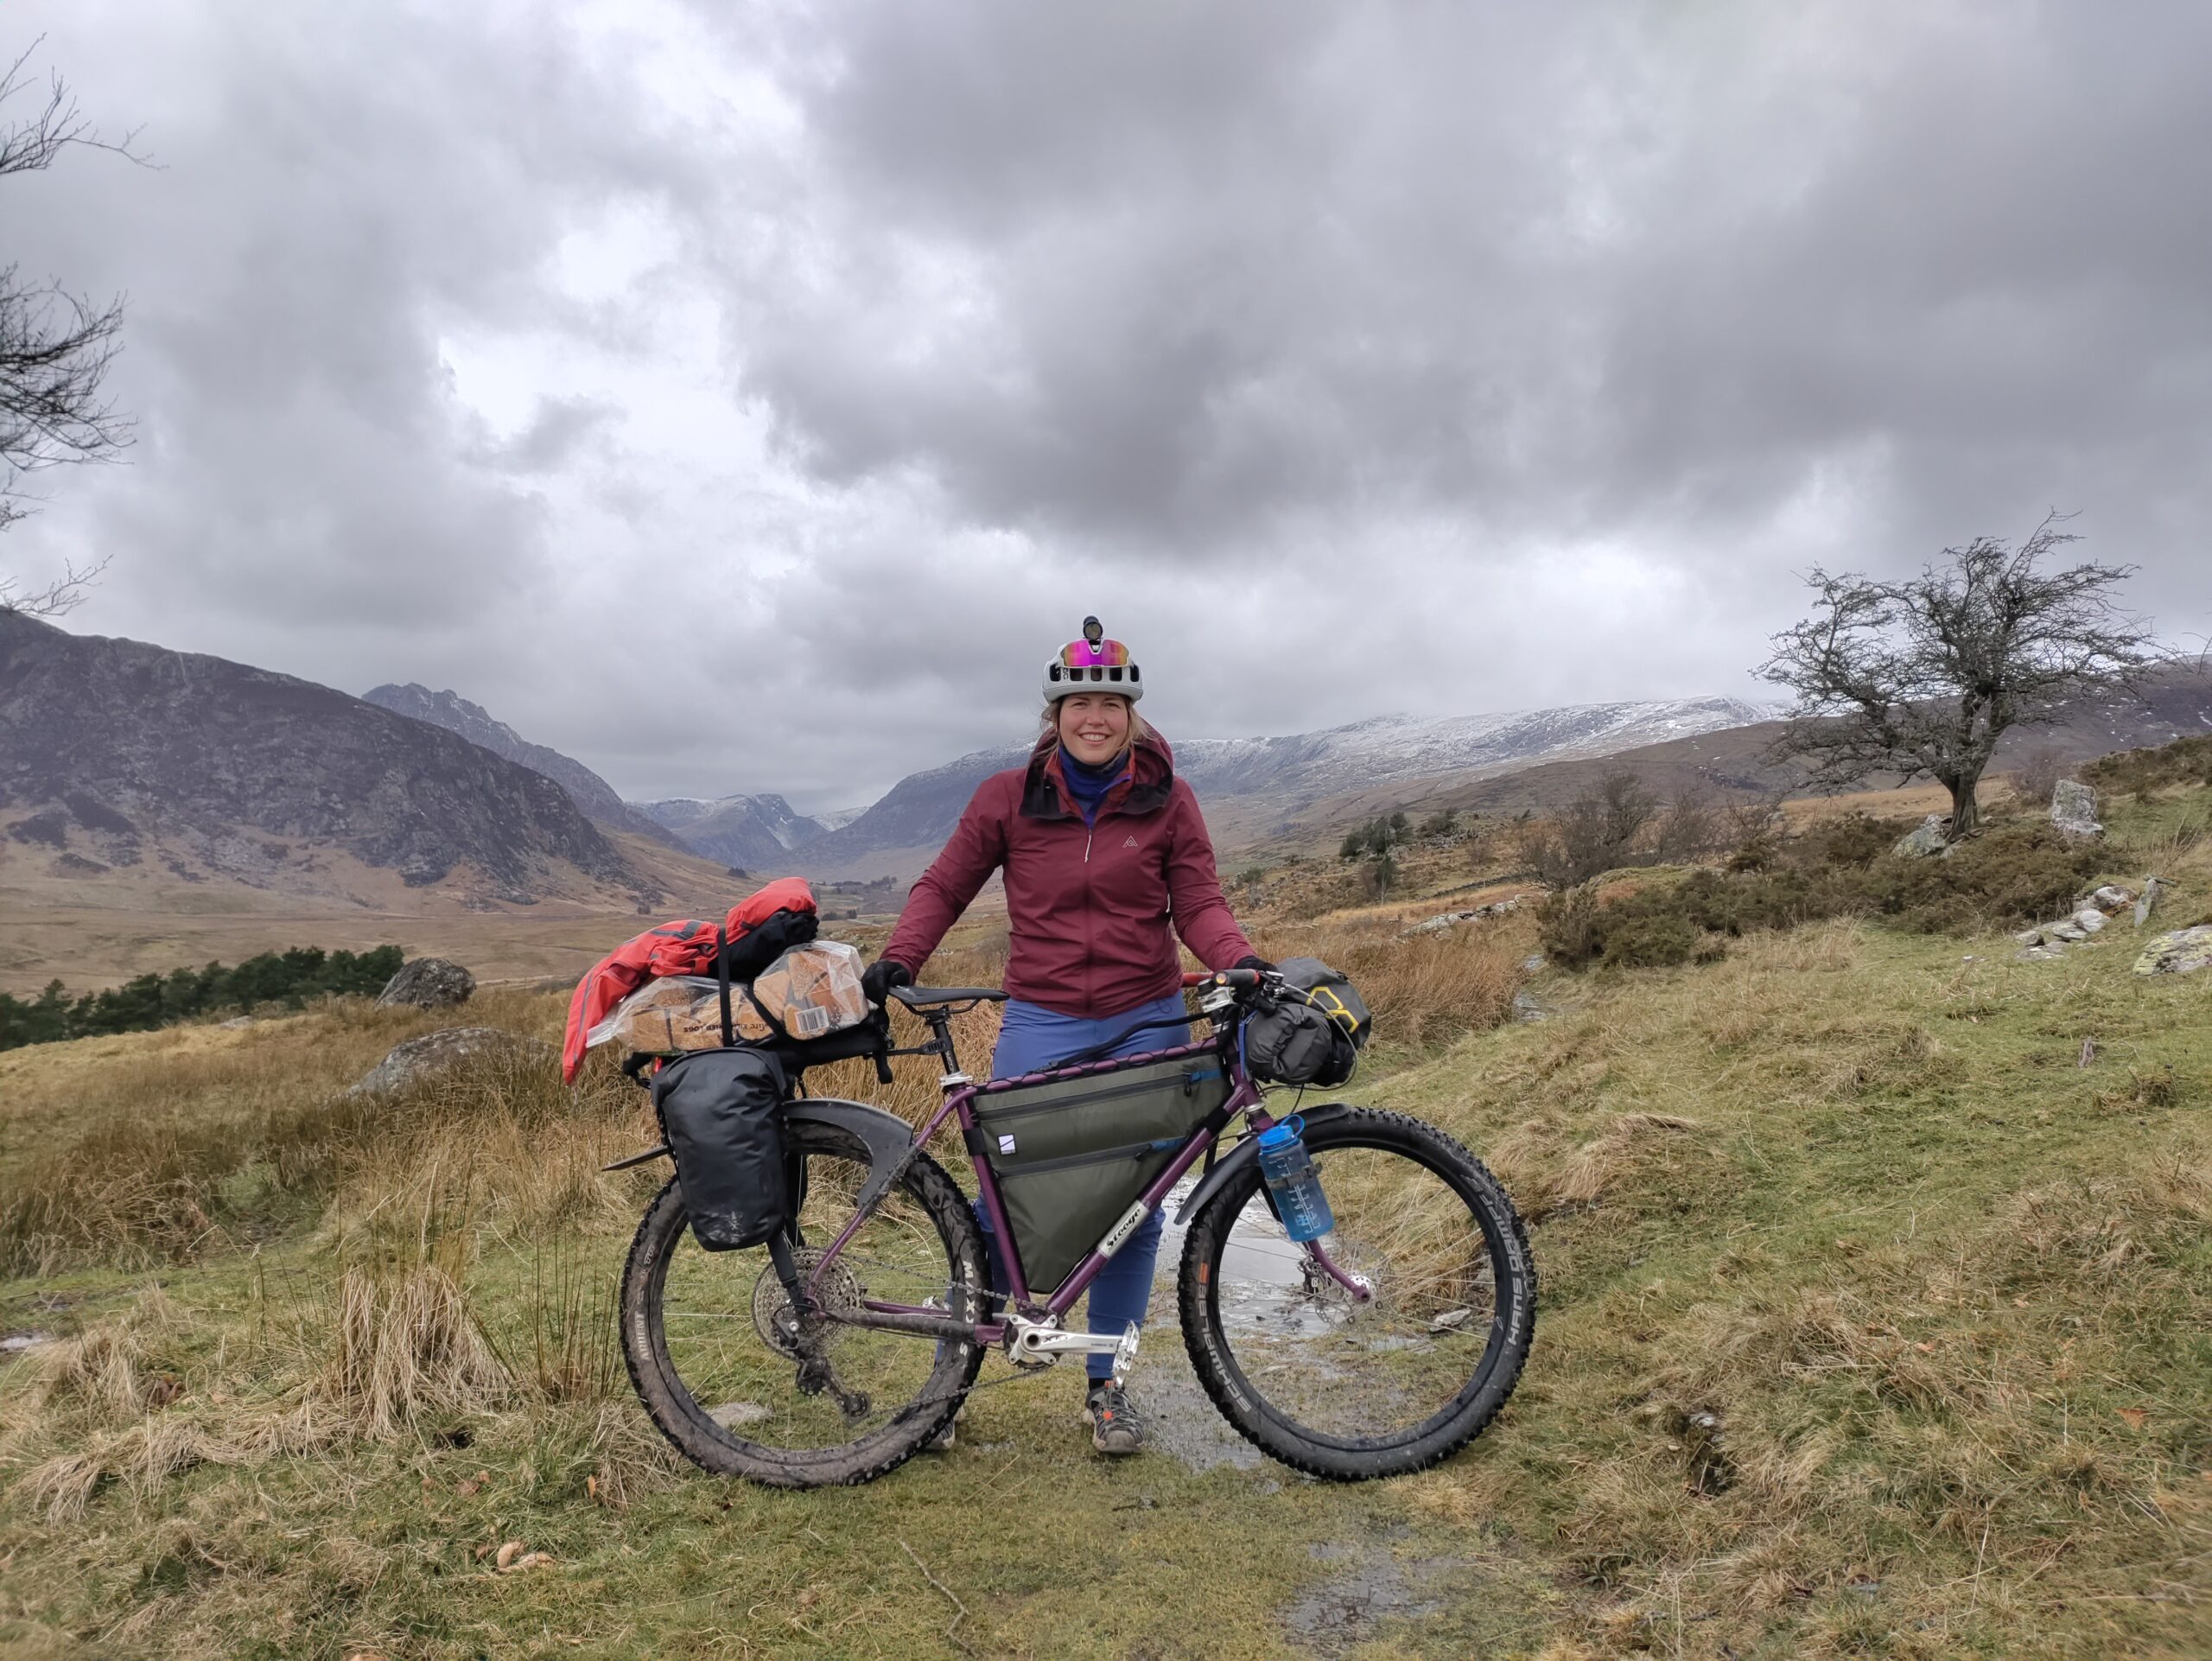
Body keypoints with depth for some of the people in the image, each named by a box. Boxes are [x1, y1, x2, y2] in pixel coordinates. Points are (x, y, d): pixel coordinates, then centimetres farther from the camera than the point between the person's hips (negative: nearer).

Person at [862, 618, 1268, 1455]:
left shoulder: (1166, 799, 2)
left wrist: (1240, 959, -19)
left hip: (1146, 1026, 1)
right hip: (1040, 1024, -1)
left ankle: (1105, 1386, 26)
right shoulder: (1008, 796, 0)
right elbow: (945, 886, 5)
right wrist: (898, 959, -10)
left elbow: (1198, 903, 1)